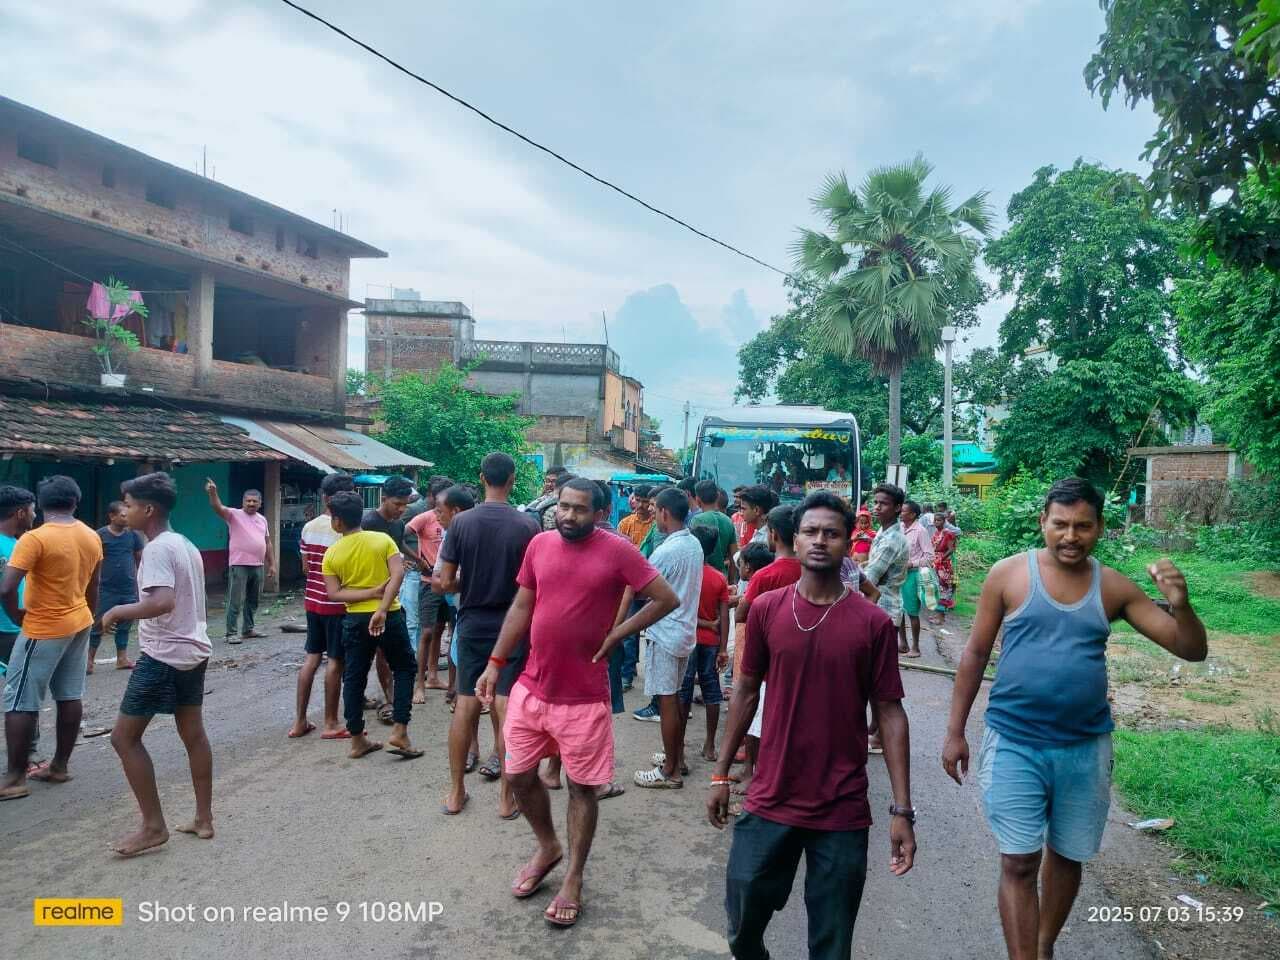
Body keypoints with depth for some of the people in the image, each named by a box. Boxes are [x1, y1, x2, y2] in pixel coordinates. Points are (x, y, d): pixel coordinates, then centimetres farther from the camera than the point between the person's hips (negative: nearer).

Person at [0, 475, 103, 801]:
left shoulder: (34, 538, -19)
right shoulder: (92, 538, 3)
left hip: (44, 630, -7)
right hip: (79, 624, 7)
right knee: (70, 696, 12)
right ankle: (59, 765, 20)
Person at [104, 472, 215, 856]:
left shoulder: (157, 549, -18)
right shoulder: (186, 544, 11)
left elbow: (162, 602, -31)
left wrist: (118, 611, -18)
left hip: (165, 656, -9)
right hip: (194, 651, 9)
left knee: (124, 737, 2)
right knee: (193, 735, 14)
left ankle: (153, 827, 5)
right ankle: (204, 819, 22)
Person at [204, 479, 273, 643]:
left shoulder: (262, 519, 14)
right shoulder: (234, 514, -3)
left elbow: (267, 543, 18)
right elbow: (218, 508, -23)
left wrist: (272, 564, 15)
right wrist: (213, 493, -42)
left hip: (258, 566, 6)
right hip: (239, 565, -6)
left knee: (253, 600, 14)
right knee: (235, 601, -5)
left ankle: (248, 629, 25)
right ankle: (231, 633, 0)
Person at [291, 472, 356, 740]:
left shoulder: (309, 527, 5)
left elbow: (305, 567, 10)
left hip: (313, 600, 7)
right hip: (337, 603, -7)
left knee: (311, 657, 12)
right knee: (335, 661, 1)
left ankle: (300, 721, 15)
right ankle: (331, 724, 7)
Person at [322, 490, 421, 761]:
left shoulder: (332, 554, -1)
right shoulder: (383, 539, -4)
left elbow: (334, 593, -9)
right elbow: (398, 573, -18)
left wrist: (372, 593, -13)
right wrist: (382, 609, -22)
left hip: (355, 620, 1)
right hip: (389, 616, -1)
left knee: (354, 679, 12)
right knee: (404, 668, 13)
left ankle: (357, 740, 17)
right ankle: (399, 732, 4)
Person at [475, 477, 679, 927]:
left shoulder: (616, 550, -13)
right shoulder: (539, 544, 1)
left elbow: (667, 599, -10)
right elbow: (521, 607, 9)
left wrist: (617, 634, -9)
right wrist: (496, 662, 8)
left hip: (583, 696, -4)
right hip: (531, 687, 5)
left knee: (582, 787, 9)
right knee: (519, 775, 14)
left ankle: (574, 878, 28)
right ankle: (547, 847, 41)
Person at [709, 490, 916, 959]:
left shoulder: (873, 623, -8)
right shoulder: (766, 609, -3)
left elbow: (890, 713, -4)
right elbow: (747, 691, 6)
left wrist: (902, 809, -6)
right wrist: (721, 773, 8)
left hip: (843, 813, -1)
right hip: (769, 802, 2)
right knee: (743, 922, 14)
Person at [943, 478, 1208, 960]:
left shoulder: (1115, 588, -1)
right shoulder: (1009, 574, -8)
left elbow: (1192, 650, 2)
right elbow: (975, 654, -1)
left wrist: (1181, 605, -21)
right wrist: (955, 732, -1)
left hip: (1086, 748, 3)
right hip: (1014, 745, -3)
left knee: (1066, 858, 19)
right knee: (1019, 864, -1)